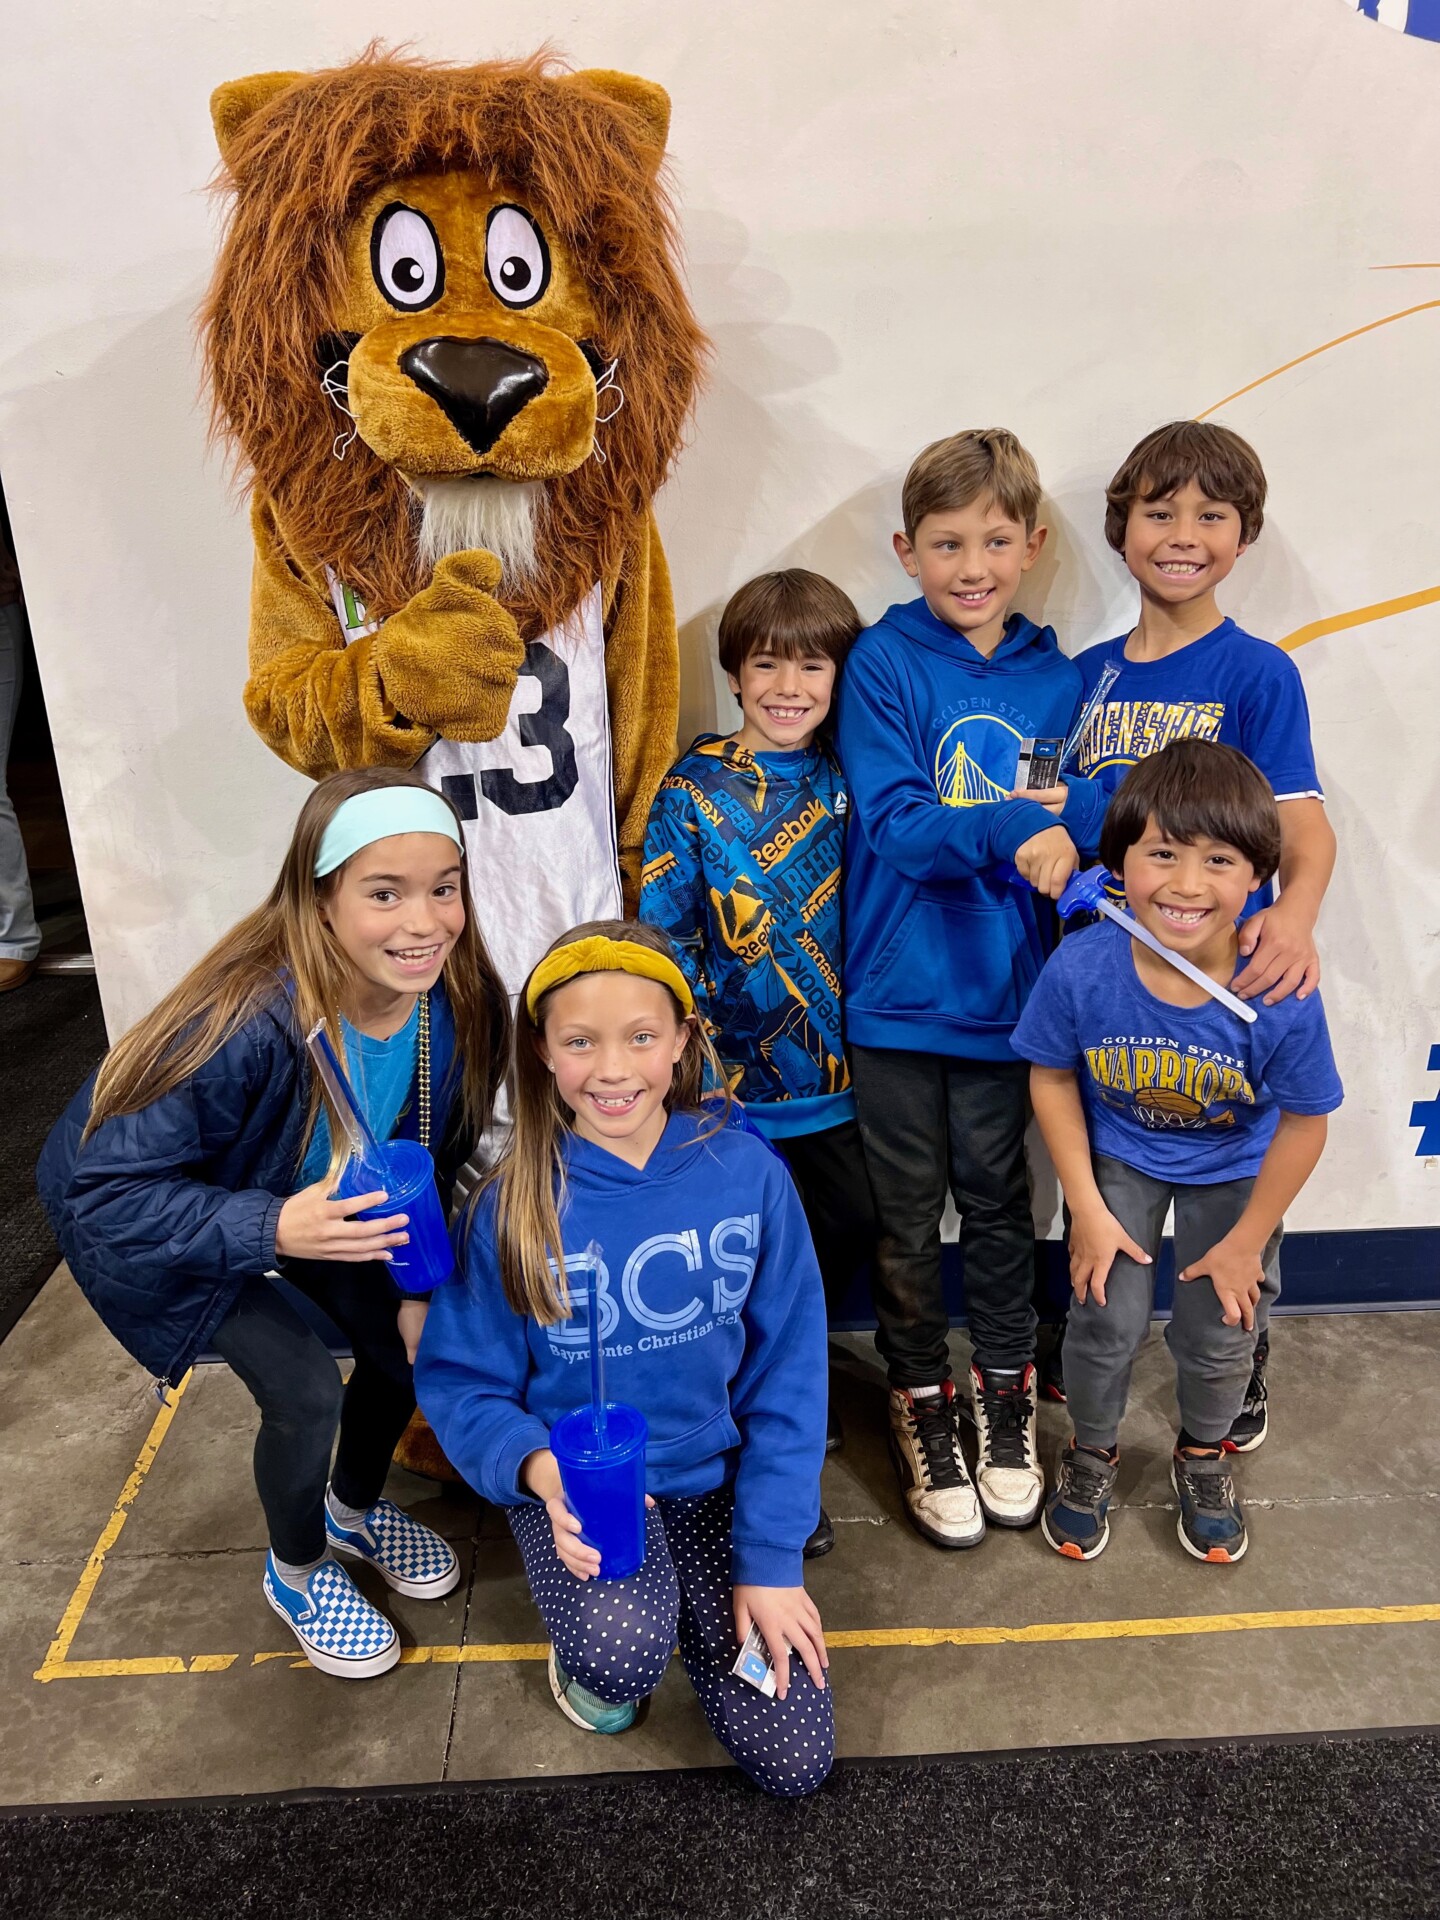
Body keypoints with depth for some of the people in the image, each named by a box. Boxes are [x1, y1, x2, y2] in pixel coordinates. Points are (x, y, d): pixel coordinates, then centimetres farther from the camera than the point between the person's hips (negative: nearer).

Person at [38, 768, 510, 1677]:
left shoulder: (462, 1006, -24)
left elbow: (432, 1157, -5)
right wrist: (276, 1229, -46)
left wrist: (418, 1284, -8)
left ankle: (355, 1510, 38)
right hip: (169, 1214, -5)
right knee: (305, 1391, -12)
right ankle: (299, 1571, 23)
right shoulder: (247, 1024, -42)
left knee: (406, 1344, 4)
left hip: (321, 1198, 5)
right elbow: (107, 1193, -34)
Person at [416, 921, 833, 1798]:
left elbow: (786, 1375, -7)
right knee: (625, 1652, -32)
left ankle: (685, 1597, 25)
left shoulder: (746, 1174, -14)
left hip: (714, 1475, 2)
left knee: (795, 1758, -3)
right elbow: (461, 1381, -7)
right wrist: (537, 1466, -27)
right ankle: (591, 1642, 7)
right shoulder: (515, 1206, -16)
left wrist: (771, 1559, -9)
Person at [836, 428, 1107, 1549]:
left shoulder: (1059, 679, 4)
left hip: (1005, 991, 3)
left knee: (998, 1200, 16)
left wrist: (1068, 812, -20)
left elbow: (1107, 807, 2)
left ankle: (1006, 1394, 37)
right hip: (899, 995, -2)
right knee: (908, 1215, 11)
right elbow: (893, 825, -16)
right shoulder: (884, 664, -7)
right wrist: (1012, 828, -30)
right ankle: (923, 1408, 32)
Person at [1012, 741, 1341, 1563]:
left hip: (1233, 1169, 0)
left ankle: (1204, 1455, 45)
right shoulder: (1081, 969, -32)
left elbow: (1304, 1122, -16)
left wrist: (1247, 1242, -7)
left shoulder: (1282, 996, -34)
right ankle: (1093, 1451, 36)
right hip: (1118, 1156, 0)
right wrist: (1088, 1210, -9)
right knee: (1108, 1320, 3)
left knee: (1221, 1332, 12)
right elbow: (1053, 1078, -13)